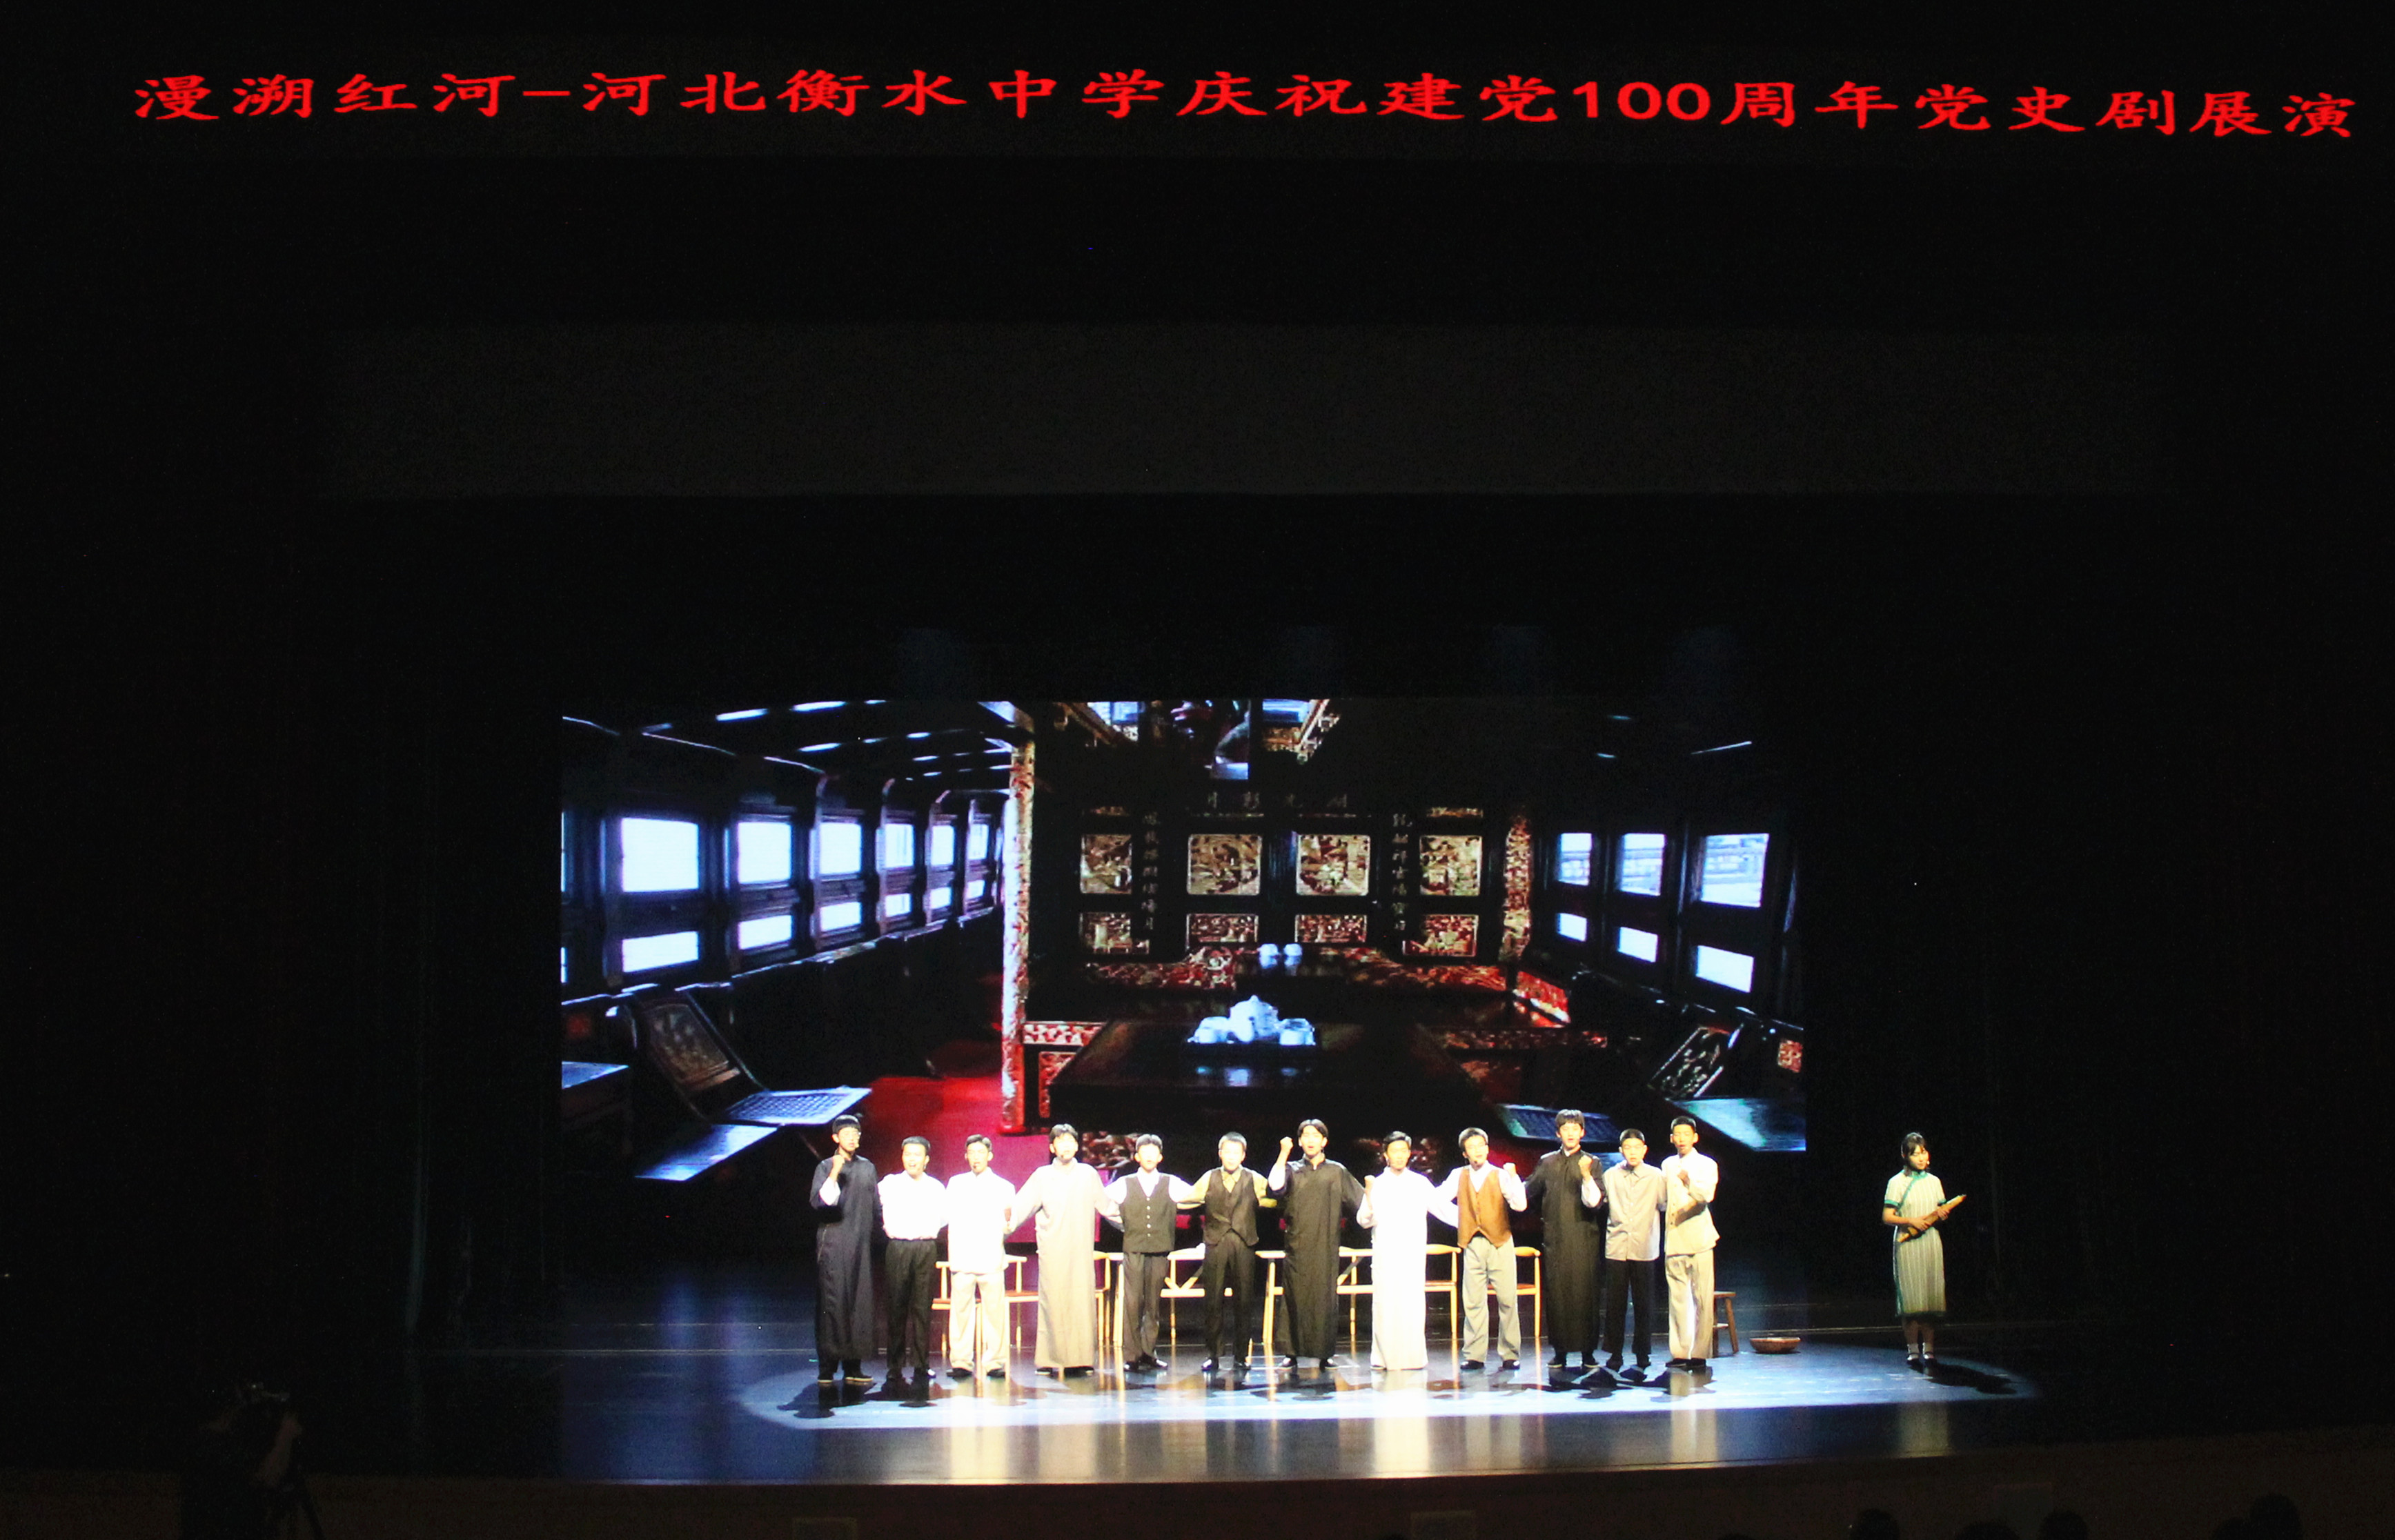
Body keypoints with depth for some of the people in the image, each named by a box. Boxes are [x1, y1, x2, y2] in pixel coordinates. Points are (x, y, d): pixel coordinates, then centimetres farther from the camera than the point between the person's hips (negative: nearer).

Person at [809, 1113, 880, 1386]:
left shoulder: (867, 1168, 14)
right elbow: (818, 1201, -12)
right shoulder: (826, 1168, 1)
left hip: (861, 1245, 4)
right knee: (832, 1303, -7)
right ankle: (827, 1368, -4)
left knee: (860, 1303, 2)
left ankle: (853, 1366, 7)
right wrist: (834, 1175, -21)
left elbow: (876, 1207, 20)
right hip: (833, 1244, -4)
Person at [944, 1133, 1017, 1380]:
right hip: (961, 1258, 1)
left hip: (992, 1260, -1)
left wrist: (1008, 1221, -13)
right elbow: (950, 1217, 15)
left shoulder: (1003, 1187, 12)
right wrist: (952, 1253, 4)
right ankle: (961, 1363, 1)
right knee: (960, 1311, -4)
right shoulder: (956, 1184, 15)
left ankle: (994, 1362, -1)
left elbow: (1010, 1224, 8)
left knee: (994, 1311, -6)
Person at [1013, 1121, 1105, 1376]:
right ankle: (1051, 1359, -4)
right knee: (1054, 1304, -5)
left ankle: (1081, 1358, -1)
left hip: (1082, 1252, 1)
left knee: (1082, 1304, -4)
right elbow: (1020, 1209, 5)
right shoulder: (1042, 1177, 5)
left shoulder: (1088, 1175, 11)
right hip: (1053, 1253, -1)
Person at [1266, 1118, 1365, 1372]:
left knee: (1325, 1297, -3)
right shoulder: (1292, 1170, 11)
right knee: (1297, 1296, -3)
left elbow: (1362, 1201, 10)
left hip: (1326, 1246, 0)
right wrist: (1284, 1154, -11)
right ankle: (1294, 1352, -1)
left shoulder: (1337, 1172, 11)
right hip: (1297, 1245, 0)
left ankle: (1323, 1353, 1)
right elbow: (1275, 1185, -10)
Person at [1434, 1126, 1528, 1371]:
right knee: (1473, 1302, -1)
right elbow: (1437, 1199, 8)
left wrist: (1513, 1178, -19)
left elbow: (1520, 1205, -10)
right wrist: (1459, 1219, 2)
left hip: (1500, 1243, -2)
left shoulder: (1500, 1176, 1)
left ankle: (1510, 1355, 1)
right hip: (1472, 1245, 2)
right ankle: (1475, 1357, 2)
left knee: (1507, 1300, -4)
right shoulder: (1458, 1176, 9)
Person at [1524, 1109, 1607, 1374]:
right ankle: (1561, 1350, 7)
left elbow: (1595, 1202, -7)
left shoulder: (1591, 1163, 4)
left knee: (1584, 1293, -4)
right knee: (1556, 1293, 1)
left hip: (1584, 1239, -2)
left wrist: (1586, 1176, -19)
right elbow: (1527, 1192, 21)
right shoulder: (1547, 1162, 11)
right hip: (1555, 1238, 2)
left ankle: (1587, 1352, 2)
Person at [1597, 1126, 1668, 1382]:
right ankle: (1614, 1356, 10)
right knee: (1614, 1303, 2)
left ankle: (1642, 1358, 10)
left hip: (1644, 1249, -1)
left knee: (1644, 1304, 2)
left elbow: (1665, 1205, 2)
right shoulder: (1611, 1176, 7)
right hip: (1616, 1248, 1)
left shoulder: (1655, 1176, 4)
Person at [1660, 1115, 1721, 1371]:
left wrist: (1690, 1183, -29)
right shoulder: (1668, 1165, 16)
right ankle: (1679, 1353, 8)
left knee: (1702, 1298, -6)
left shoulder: (1707, 1165, 1)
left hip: (1698, 1239, -5)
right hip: (1673, 1239, 5)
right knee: (1676, 1298, 5)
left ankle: (1699, 1354, -4)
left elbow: (1708, 1194, -17)